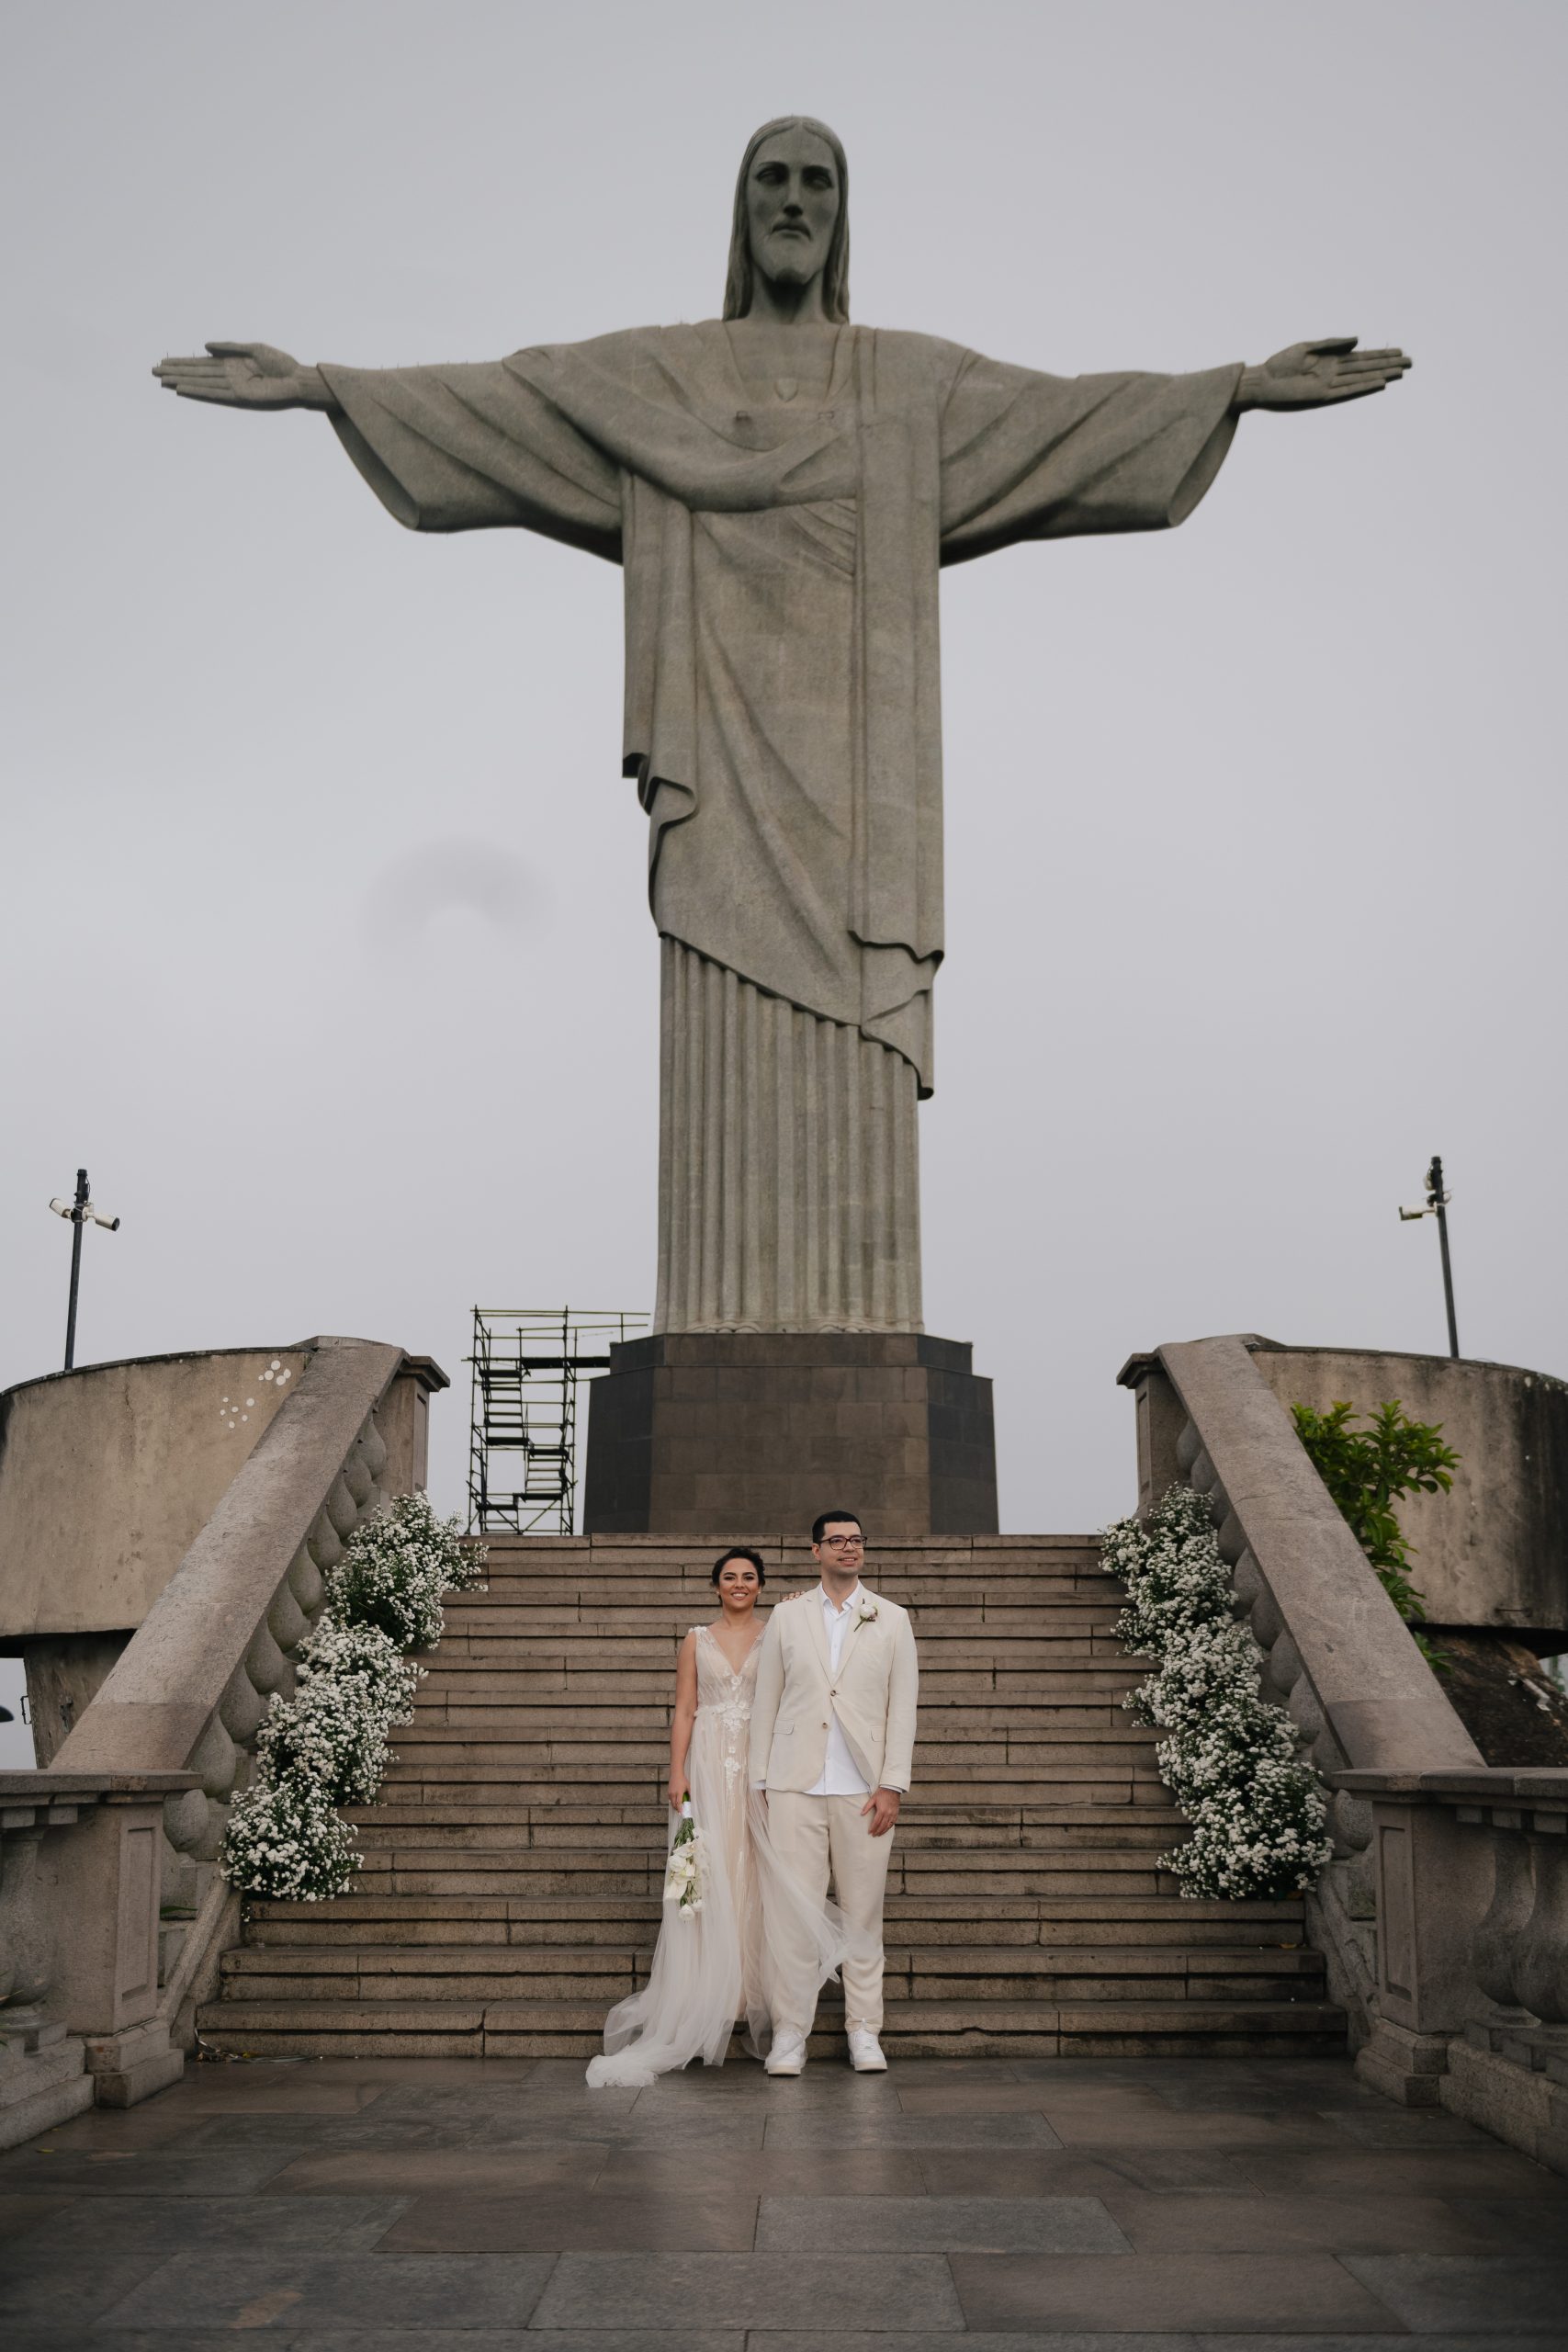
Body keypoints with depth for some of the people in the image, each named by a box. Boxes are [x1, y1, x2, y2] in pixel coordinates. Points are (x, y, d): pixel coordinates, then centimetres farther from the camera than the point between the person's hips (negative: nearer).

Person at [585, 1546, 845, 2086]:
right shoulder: (697, 1640, 9)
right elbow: (684, 1710, 5)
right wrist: (677, 1774, -6)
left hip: (760, 1767, 0)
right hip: (708, 1766, 0)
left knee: (757, 1877, -2)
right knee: (708, 1877, -3)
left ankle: (753, 1995, 6)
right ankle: (702, 2007, 2)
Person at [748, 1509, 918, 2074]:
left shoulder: (891, 1620, 9)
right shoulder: (786, 1618, 10)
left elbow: (902, 1707, 4)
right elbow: (765, 1704, 10)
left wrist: (892, 1785, -3)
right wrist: (759, 1783, 5)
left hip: (863, 1789, 0)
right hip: (795, 1787, 0)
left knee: (863, 1911, 4)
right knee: (790, 1907, -3)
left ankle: (864, 2032, 14)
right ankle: (790, 2032, 5)